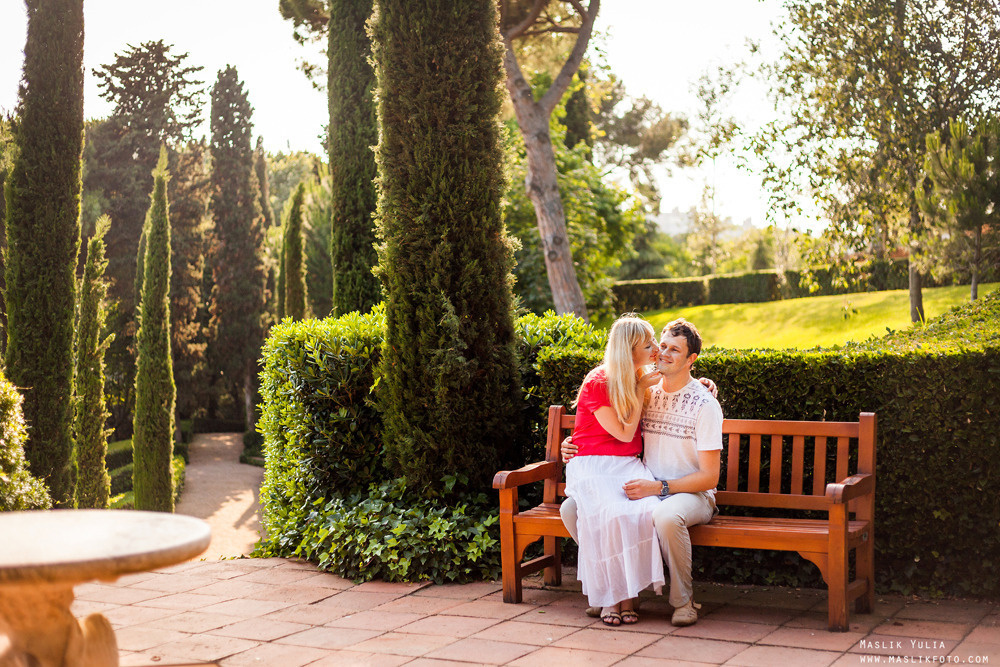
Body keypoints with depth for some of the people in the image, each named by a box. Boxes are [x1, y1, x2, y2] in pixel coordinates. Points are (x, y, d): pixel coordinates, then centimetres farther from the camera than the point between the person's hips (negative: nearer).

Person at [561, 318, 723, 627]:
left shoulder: (704, 404, -9)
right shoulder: (645, 393, 9)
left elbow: (709, 477, -13)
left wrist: (659, 487, -25)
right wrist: (575, 447, 0)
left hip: (692, 494, -6)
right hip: (648, 489, 6)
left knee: (666, 517, -42)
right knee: (571, 508, -12)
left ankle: (684, 599, -16)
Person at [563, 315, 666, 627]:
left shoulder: (641, 381, 11)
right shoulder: (596, 384, -8)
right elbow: (625, 433, -10)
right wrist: (640, 389, -6)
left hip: (628, 467, 5)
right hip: (593, 466, -5)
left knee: (645, 511, -30)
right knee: (613, 514, -36)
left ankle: (628, 595, -21)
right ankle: (609, 597, -21)